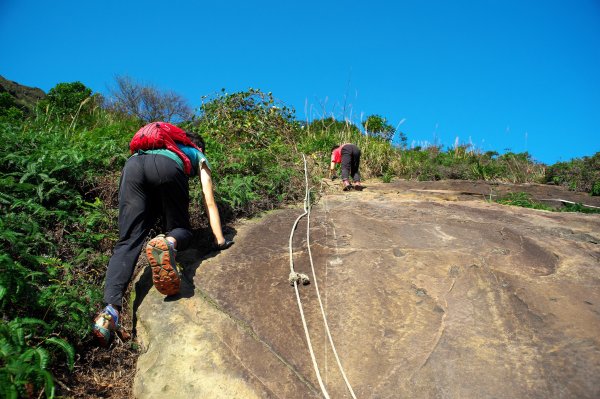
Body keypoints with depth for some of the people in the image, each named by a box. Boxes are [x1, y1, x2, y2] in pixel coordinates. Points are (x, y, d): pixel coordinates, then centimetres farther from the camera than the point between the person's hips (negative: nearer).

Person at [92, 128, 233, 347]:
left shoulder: (164, 144, 47)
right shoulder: (198, 156, 35)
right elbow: (210, 201, 26)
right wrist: (220, 240, 27)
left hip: (133, 164, 4)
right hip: (167, 168, -4)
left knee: (128, 240, -2)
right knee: (181, 229, 13)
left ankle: (110, 311, -22)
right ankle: (169, 242, -27)